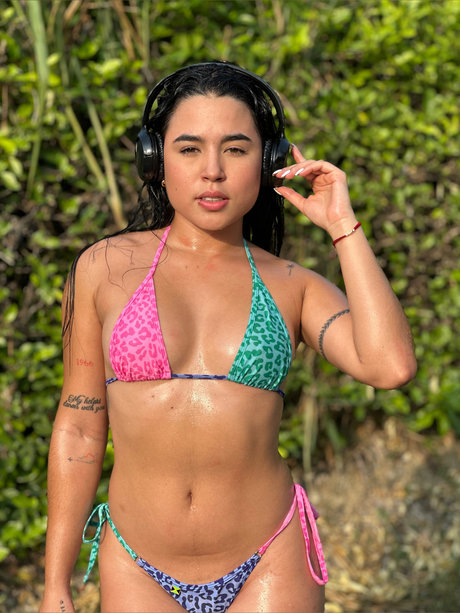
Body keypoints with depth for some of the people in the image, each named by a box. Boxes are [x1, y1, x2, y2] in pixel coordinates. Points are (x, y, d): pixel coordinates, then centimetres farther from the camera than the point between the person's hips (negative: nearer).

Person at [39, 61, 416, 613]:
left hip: (267, 568, 0)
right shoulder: (104, 269, -1)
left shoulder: (292, 288, 1)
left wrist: (342, 226, -10)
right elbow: (79, 429, 3)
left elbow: (392, 366, -17)